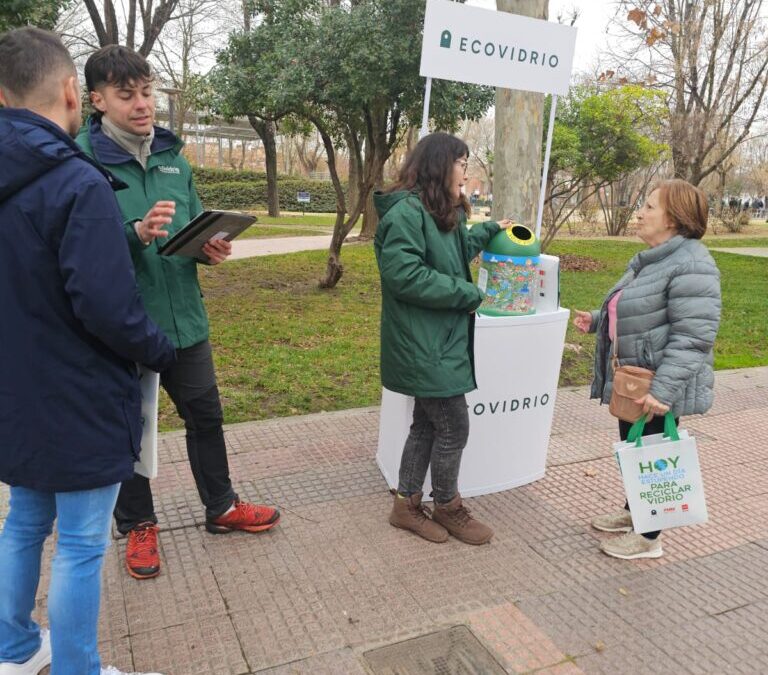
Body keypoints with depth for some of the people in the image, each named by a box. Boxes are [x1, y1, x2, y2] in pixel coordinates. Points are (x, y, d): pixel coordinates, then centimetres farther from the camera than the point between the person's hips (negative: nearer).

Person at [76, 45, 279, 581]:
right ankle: (138, 525, 34)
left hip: (183, 316, 6)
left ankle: (221, 508, 38)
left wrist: (213, 246, -7)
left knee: (205, 415, 17)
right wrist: (137, 233, -31)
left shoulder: (173, 156, 7)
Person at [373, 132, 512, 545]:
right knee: (454, 426, 2)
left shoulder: (441, 213, 15)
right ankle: (448, 507, 24)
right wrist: (467, 294, -18)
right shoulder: (407, 209, -17)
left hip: (440, 340, 10)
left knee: (428, 423, 16)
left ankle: (407, 504, 30)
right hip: (423, 344, -10)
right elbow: (402, 273, -25)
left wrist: (491, 230, 26)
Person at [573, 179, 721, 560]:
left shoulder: (690, 264, -21)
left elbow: (693, 337, -27)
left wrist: (662, 389, -30)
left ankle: (648, 537, 22)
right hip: (633, 380, 10)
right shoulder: (652, 259, 11)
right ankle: (633, 512, 41)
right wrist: (597, 321, 11)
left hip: (659, 388, -10)